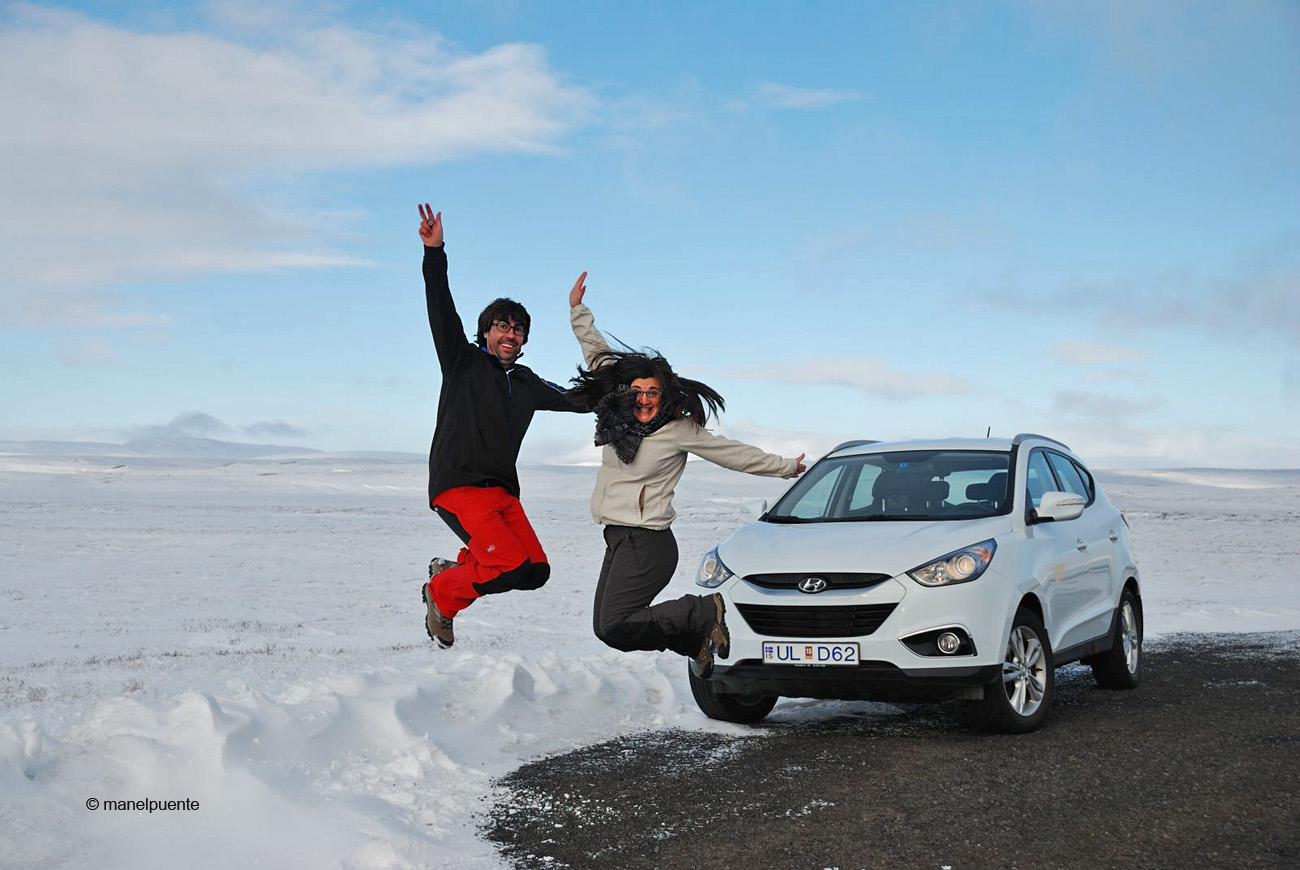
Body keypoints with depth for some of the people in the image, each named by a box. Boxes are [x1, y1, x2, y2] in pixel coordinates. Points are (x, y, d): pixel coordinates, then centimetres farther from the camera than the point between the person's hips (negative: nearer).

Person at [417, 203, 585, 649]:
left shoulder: (526, 383, 19)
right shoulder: (463, 362, 4)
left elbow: (576, 399, 29)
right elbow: (442, 313, -8)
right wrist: (434, 254, -19)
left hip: (503, 491, 6)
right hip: (458, 486, -6)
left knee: (536, 571, -9)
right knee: (511, 565, -22)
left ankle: (456, 567, 15)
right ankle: (442, 594, 5)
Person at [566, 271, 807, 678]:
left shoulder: (680, 431, -8)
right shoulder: (618, 416, 8)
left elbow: (733, 453, 1)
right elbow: (599, 358, 19)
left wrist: (785, 467, 8)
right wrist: (578, 311, 19)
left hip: (647, 544, -8)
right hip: (619, 539, 8)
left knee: (613, 627, -16)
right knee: (606, 626, 8)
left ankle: (705, 612, -1)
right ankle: (695, 640, 20)